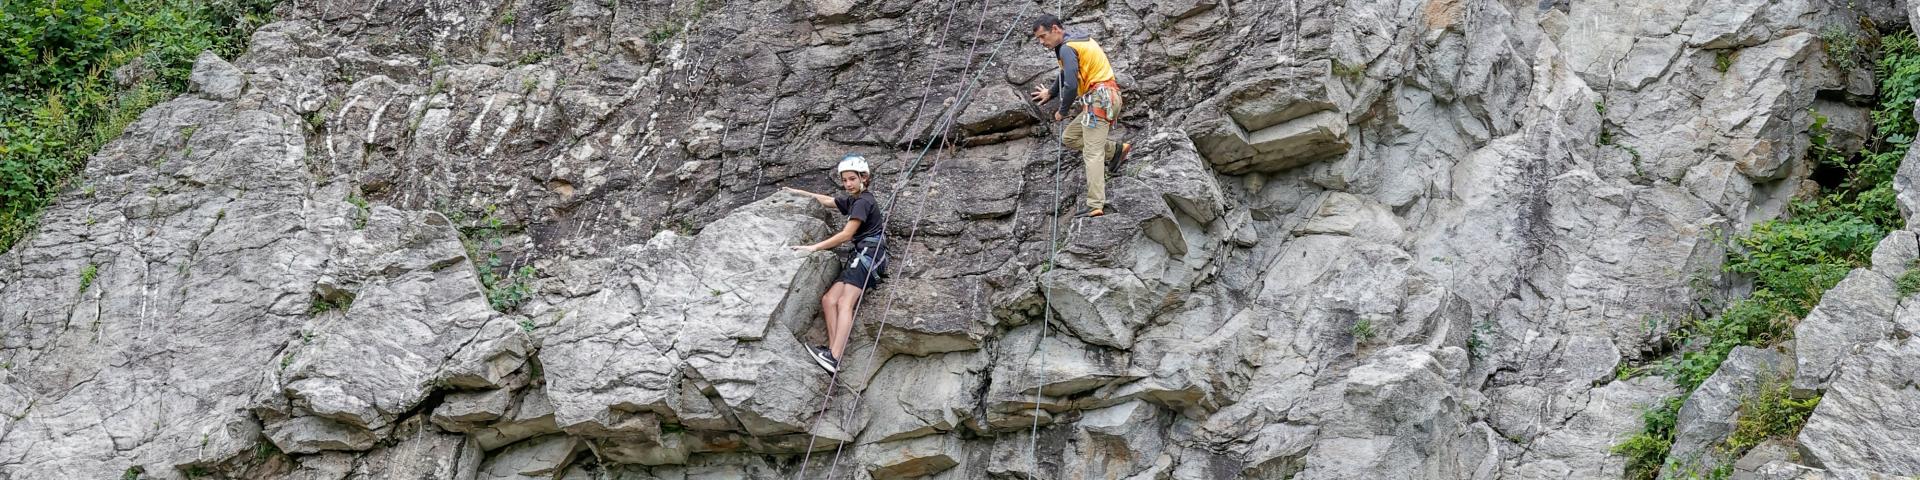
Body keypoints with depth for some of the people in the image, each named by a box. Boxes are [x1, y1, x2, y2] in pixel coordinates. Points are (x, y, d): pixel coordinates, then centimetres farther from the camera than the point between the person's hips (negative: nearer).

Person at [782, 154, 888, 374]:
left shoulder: (863, 202, -6)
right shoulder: (852, 201, 24)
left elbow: (846, 234, -12)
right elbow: (826, 200, 41)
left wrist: (814, 248, -13)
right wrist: (801, 193, 42)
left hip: (869, 254, -10)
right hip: (860, 257, 10)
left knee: (844, 303, -24)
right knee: (829, 300, -7)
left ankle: (834, 358, -38)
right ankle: (833, 351, -20)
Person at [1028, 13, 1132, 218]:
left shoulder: (1067, 48, -12)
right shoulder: (1078, 40, 18)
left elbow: (1071, 85, -19)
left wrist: (1062, 111, -5)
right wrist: (1050, 93, 37)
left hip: (1098, 100, -10)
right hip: (1108, 98, 10)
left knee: (1092, 154, -13)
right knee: (1068, 137, 16)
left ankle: (1095, 206, -19)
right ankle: (1117, 149, 13)